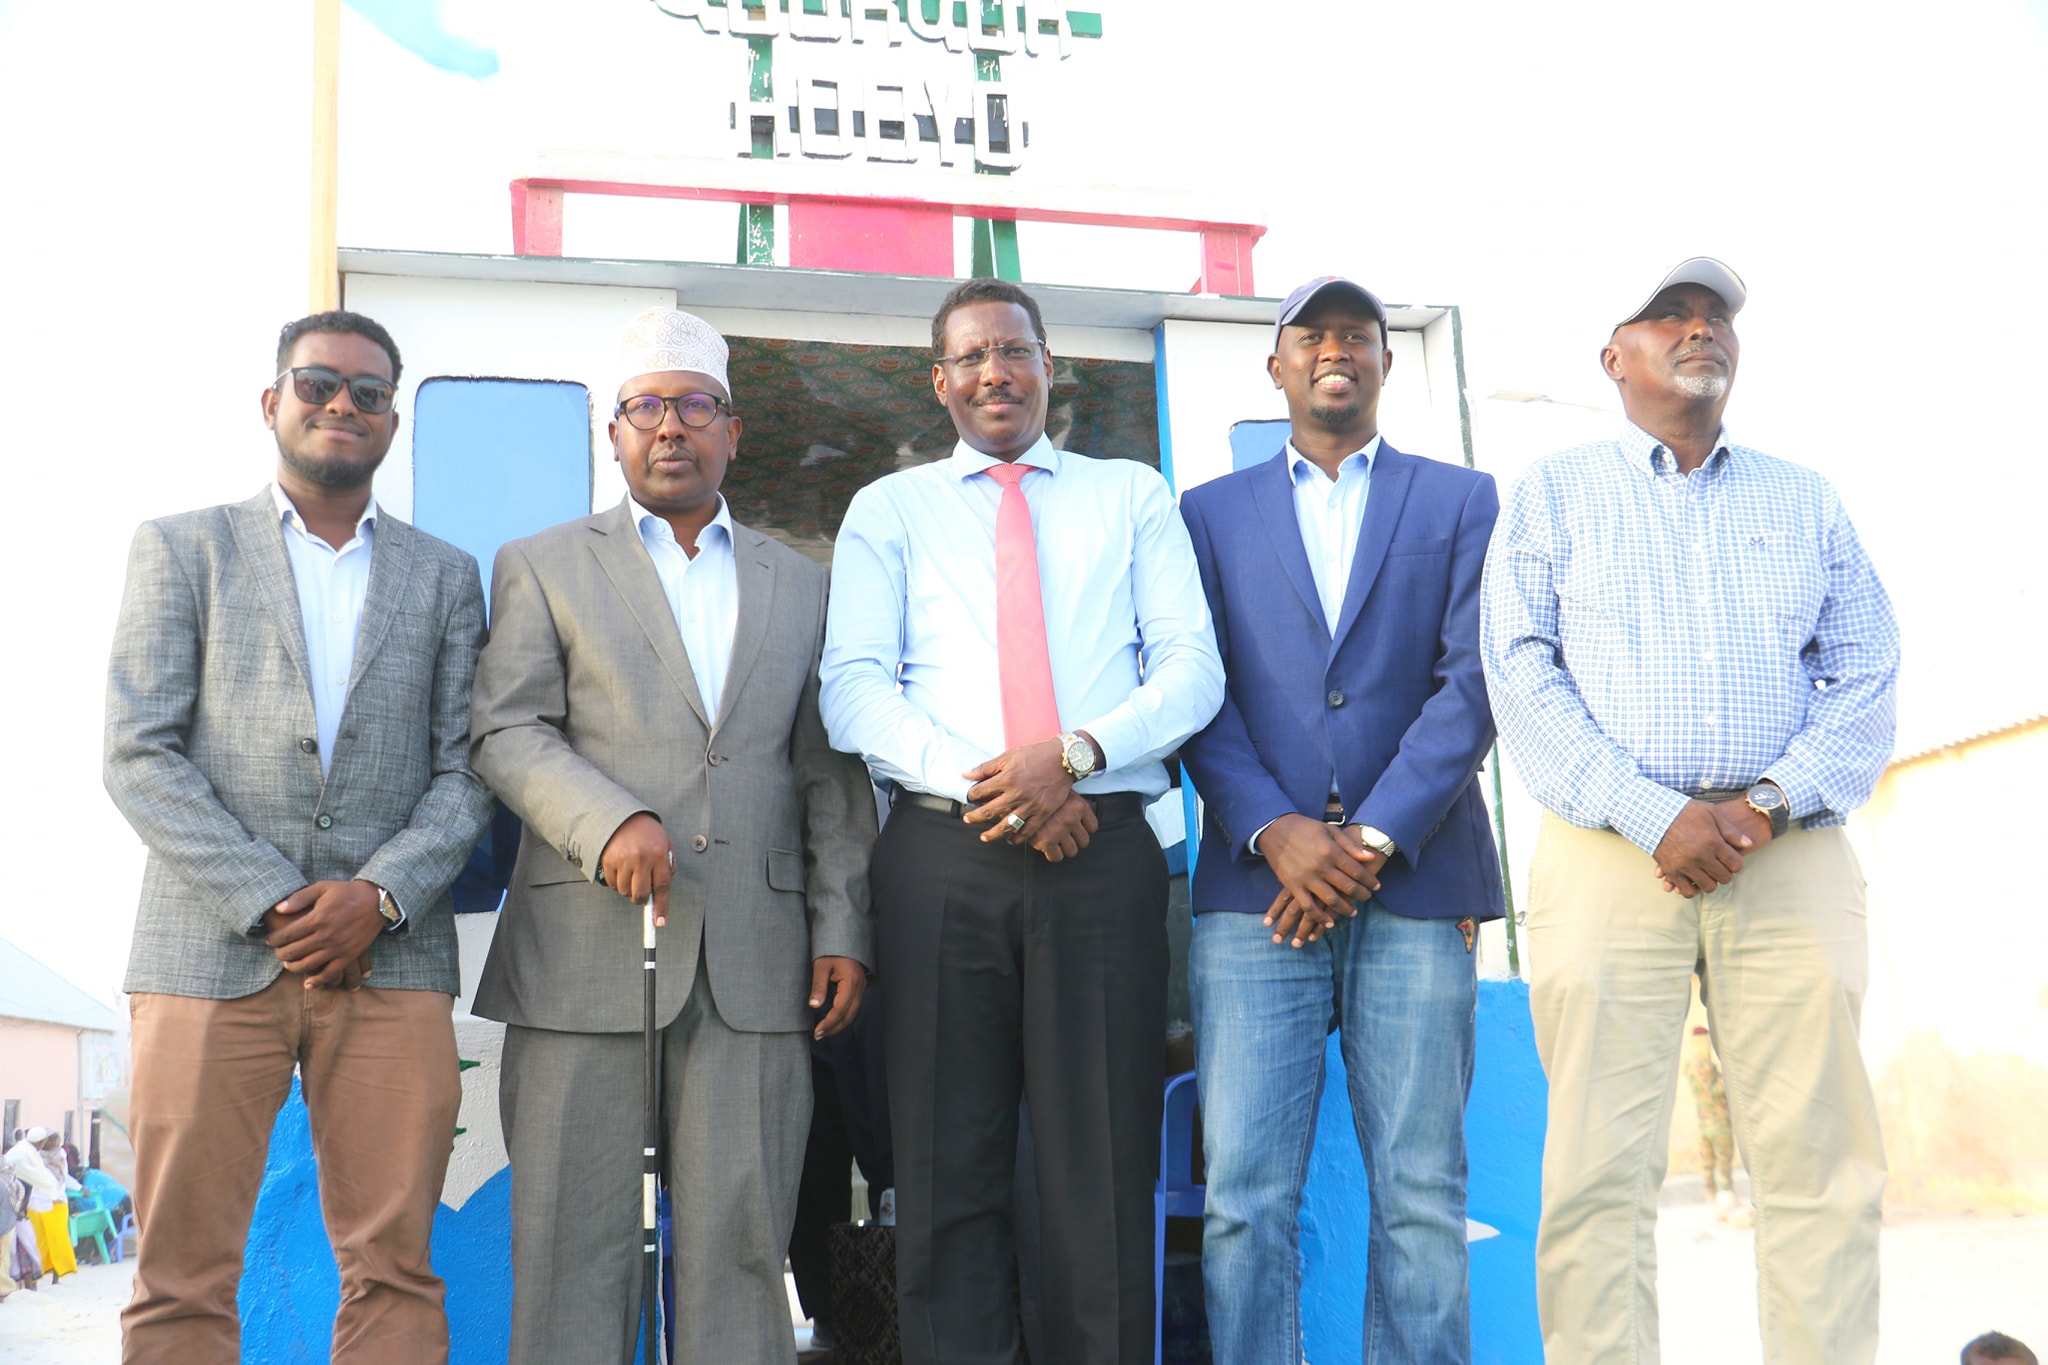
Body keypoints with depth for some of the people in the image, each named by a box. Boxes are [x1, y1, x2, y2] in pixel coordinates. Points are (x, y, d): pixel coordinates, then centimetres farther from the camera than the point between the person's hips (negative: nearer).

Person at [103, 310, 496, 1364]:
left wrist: (380, 896, -9)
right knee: (182, 1277, 0)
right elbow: (138, 755, 0)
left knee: (394, 1272, 1)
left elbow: (465, 770, 9)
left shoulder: (445, 576, 16)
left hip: (391, 958, 2)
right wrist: (269, 906, -10)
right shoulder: (180, 548, 10)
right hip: (211, 956, -1)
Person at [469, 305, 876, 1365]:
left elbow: (830, 776, 15)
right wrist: (607, 820, -16)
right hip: (585, 955, -1)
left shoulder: (800, 586, 18)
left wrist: (843, 930, 5)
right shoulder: (541, 568, 12)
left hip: (755, 963, 2)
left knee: (740, 1238, 1)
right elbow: (506, 732, 1)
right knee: (574, 1241, 0)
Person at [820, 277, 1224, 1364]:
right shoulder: (888, 510, 15)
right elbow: (853, 685, 3)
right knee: (948, 1171, 2)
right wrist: (978, 783, -13)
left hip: (1103, 851, 0)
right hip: (942, 857, 0)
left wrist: (1076, 753, -13)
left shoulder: (1133, 497, 16)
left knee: (1106, 1169, 0)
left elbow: (1193, 668, 5)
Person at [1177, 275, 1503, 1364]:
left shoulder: (1465, 502, 13)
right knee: (1243, 1196, -5)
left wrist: (1373, 838, -9)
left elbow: (1472, 684, 2)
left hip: (1416, 886, 0)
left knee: (1420, 1195, 1)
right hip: (1254, 892, 0)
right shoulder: (1208, 515, 15)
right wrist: (1274, 832, -10)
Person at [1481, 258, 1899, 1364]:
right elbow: (1521, 675, 2)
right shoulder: (1552, 496, 14)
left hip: (1794, 856, 2)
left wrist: (1774, 801, -8)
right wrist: (1654, 814, -11)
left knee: (1820, 1162, -4)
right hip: (1610, 854, -2)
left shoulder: (1804, 501, 21)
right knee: (1601, 1168, -7)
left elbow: (1865, 673, 11)